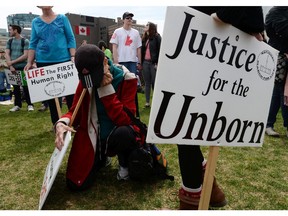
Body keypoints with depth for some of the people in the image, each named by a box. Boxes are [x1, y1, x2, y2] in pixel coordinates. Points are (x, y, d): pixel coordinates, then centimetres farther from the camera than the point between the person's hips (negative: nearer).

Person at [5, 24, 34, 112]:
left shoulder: (25, 41, -2)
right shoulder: (9, 41, 11)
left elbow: (25, 56, -10)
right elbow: (7, 54, 4)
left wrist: (12, 62, -11)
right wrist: (10, 66, -9)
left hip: (23, 67, -4)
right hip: (13, 68, 4)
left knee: (26, 86, -2)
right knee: (15, 87, 8)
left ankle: (30, 104, 5)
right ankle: (17, 105, 15)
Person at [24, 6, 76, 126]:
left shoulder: (62, 18, 5)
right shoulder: (35, 22, 11)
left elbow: (71, 39, 2)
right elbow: (33, 43, 9)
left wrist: (73, 56, -10)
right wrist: (29, 62, 2)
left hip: (63, 60, -2)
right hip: (43, 62, 3)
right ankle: (56, 123, 19)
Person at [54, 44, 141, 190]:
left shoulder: (126, 79, -16)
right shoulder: (85, 81, -2)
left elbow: (126, 119, -24)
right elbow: (75, 111, 1)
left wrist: (106, 89, -27)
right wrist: (61, 123, -23)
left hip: (118, 137, -3)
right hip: (92, 139, 4)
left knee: (124, 132, -40)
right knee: (75, 184, -8)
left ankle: (124, 163, -2)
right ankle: (100, 159, 25)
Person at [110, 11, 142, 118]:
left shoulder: (136, 32, 12)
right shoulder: (118, 32, 4)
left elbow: (138, 48, 12)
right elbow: (114, 47, 0)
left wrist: (139, 62, 8)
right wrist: (115, 61, -8)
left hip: (133, 61, 3)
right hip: (121, 61, -2)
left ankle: (135, 108, 13)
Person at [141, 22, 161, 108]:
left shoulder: (157, 37, 1)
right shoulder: (144, 38, 17)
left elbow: (159, 50, -7)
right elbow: (142, 50, 15)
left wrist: (157, 63, -14)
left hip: (153, 63, -5)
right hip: (145, 62, 5)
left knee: (155, 83, -2)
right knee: (147, 83, 7)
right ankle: (147, 102, 12)